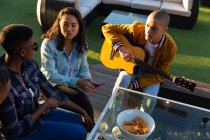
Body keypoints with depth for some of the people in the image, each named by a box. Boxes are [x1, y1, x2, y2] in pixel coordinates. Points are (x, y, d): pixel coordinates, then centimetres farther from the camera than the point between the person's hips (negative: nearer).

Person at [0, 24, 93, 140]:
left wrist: (82, 111, -5)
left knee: (84, 123, 8)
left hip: (37, 112, 7)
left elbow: (51, 93, -2)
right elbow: (14, 130, -26)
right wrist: (44, 106, -18)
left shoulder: (29, 64, -11)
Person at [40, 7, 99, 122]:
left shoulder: (81, 44, 0)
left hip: (72, 86, 5)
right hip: (53, 86, -4)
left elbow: (84, 69, 5)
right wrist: (76, 82, -32)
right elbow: (50, 75, -21)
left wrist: (88, 80, -19)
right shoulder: (49, 44, -18)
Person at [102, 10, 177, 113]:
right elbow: (107, 28, -19)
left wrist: (134, 84, -28)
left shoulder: (170, 47, -23)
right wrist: (120, 48, -35)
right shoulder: (137, 29, -23)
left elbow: (159, 75, -17)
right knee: (122, 80, -32)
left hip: (151, 75, 0)